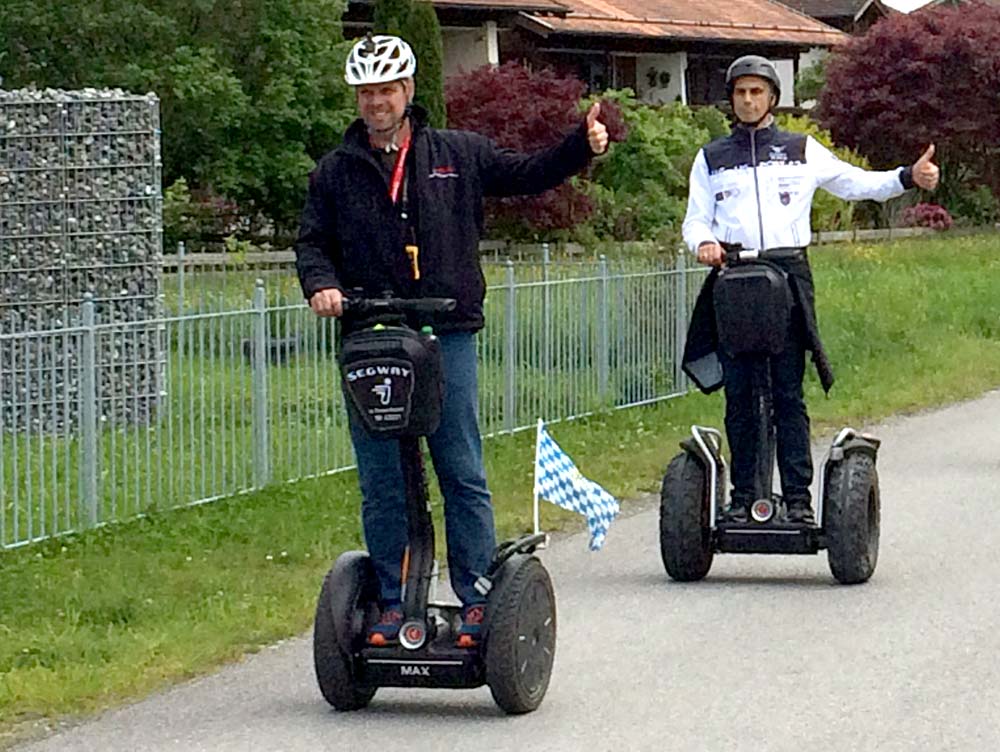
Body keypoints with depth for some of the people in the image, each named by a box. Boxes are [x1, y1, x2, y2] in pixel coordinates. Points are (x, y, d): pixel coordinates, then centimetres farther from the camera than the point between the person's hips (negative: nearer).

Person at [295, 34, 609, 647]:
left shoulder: (458, 155, 11)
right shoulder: (336, 172, 12)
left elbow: (528, 175, 17)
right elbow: (313, 243, 13)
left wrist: (583, 145, 3)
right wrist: (321, 284, -7)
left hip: (448, 339, -1)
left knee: (464, 476, -1)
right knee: (382, 485, 3)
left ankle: (478, 601, 3)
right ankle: (393, 604, 10)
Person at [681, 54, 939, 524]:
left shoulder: (802, 151, 15)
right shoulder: (711, 159, 18)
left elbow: (855, 183, 14)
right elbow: (695, 219, 16)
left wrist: (908, 178, 0)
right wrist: (704, 242, -7)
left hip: (787, 277, -1)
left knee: (788, 394, -5)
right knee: (740, 396, 0)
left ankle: (798, 497, -5)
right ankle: (742, 495, 5)